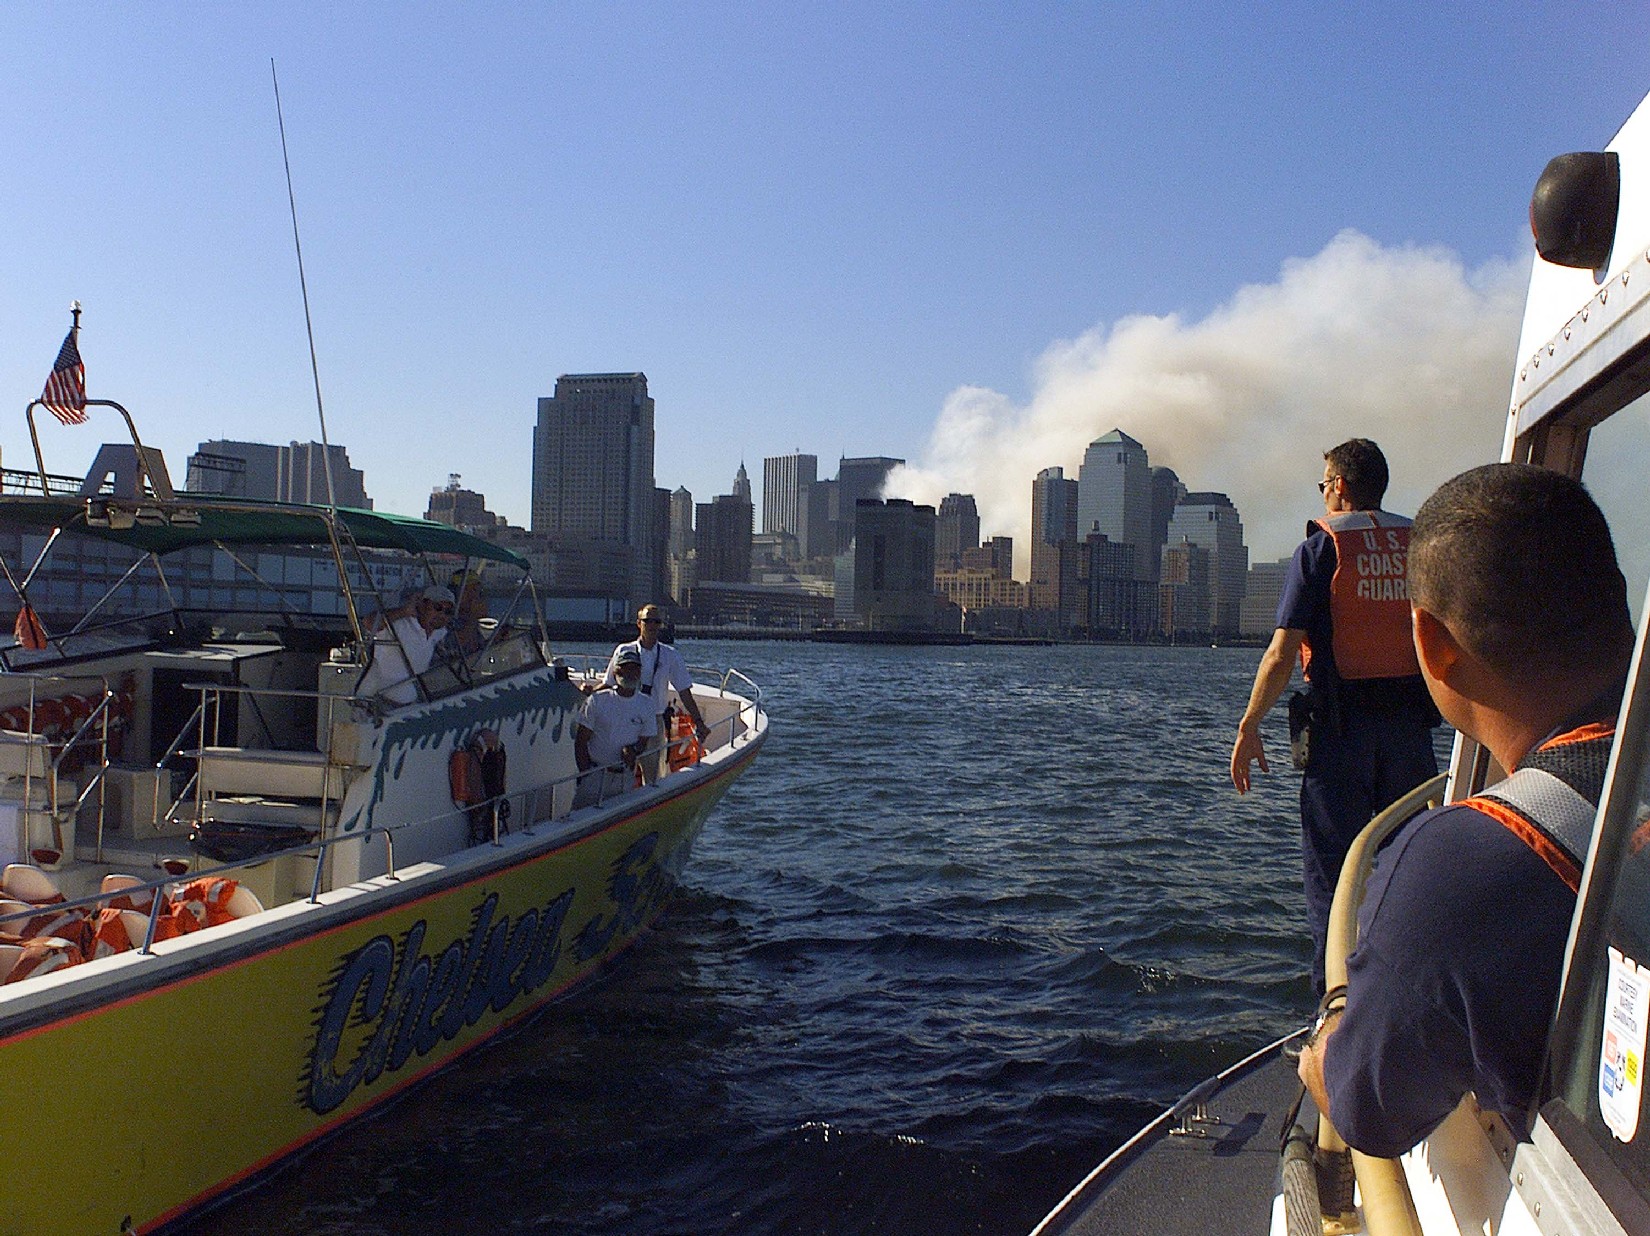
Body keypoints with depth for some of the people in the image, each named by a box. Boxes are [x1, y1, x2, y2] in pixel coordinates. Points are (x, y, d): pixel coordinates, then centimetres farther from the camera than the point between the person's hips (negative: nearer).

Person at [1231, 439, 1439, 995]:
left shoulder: (1320, 548, -5)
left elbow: (1283, 651, -11)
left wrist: (1248, 727, -5)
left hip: (1342, 724, -4)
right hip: (1412, 723, 4)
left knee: (1331, 866, 3)